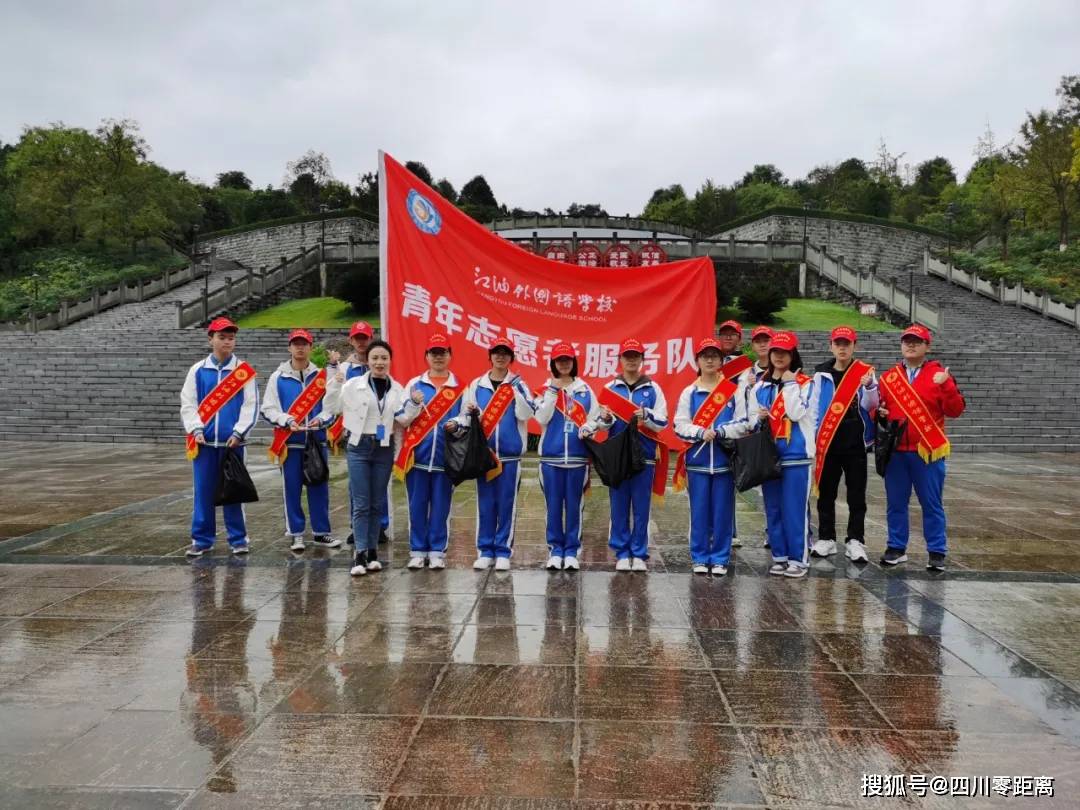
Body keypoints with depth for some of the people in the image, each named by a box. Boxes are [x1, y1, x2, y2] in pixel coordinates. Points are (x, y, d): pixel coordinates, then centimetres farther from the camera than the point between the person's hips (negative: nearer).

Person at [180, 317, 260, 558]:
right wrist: (196, 429, -7)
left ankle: (238, 538, 14)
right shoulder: (198, 370, 5)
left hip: (232, 441, -1)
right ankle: (202, 539, 17)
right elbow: (187, 403, 5)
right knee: (203, 490, 6)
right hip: (204, 441, 2)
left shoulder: (244, 370, 1)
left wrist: (238, 432, -11)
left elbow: (250, 405, -3)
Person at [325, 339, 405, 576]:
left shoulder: (396, 389, 5)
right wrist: (335, 385, -11)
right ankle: (360, 554, -1)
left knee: (377, 503, 9)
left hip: (384, 449, 3)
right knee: (360, 503, -4)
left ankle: (372, 551, 18)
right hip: (359, 446, -3)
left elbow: (402, 418, 4)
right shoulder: (353, 384, -2)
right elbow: (333, 407, 2)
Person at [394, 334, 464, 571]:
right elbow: (401, 418, 5)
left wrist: (457, 425, -12)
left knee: (441, 506, 5)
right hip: (417, 454, 0)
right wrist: (414, 404, -13)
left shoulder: (459, 386, 7)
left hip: (446, 456, 0)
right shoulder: (414, 383, 7)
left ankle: (437, 551, 14)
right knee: (417, 506, 5)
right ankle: (417, 551, 15)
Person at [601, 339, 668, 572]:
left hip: (644, 456, -1)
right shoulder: (610, 388, 9)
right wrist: (605, 419, -12)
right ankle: (622, 553, 14)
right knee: (619, 506, 4)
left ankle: (639, 554, 13)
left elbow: (662, 422, 1)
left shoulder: (653, 388, 6)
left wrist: (646, 416, -17)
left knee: (641, 507, 3)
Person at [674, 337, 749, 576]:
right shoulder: (689, 392, 6)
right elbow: (680, 425, 2)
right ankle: (700, 558, 16)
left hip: (724, 460, 0)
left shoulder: (734, 391, 5)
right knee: (699, 511, 5)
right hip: (697, 460, 1)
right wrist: (701, 433, -14)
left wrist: (721, 432, -15)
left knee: (723, 511, 4)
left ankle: (720, 559, 15)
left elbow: (743, 424, 0)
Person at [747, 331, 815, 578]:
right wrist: (759, 418, -9)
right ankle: (780, 556, 18)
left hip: (796, 454, -4)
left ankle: (798, 558, 6)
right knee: (773, 508, 8)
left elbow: (796, 414, -15)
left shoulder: (804, 383, -1)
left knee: (795, 509, -4)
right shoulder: (760, 386, 11)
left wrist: (790, 384, -11)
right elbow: (751, 419, 12)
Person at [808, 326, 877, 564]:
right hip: (827, 442, 2)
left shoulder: (865, 371, 0)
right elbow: (814, 407, 8)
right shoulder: (821, 374, 5)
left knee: (856, 494, 4)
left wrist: (869, 387, -24)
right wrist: (813, 437, 4)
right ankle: (826, 538, 19)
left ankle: (855, 541, 12)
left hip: (855, 442, -2)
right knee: (825, 493, 8)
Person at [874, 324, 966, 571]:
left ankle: (937, 552, 13)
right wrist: (878, 411, -6)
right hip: (895, 451, 3)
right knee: (895, 503, 10)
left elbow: (955, 411, -8)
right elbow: (877, 406, 16)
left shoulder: (939, 375, 0)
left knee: (932, 504, 4)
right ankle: (896, 547, 21)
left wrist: (947, 387, -23)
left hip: (928, 451, -3)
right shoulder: (888, 377, 10)